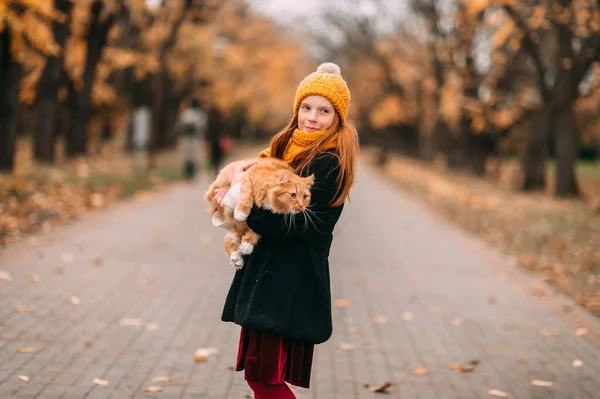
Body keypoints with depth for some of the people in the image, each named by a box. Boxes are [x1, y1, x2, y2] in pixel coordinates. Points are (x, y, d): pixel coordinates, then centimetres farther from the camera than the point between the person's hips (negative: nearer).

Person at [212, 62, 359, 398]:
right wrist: (237, 187, -7)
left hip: (291, 281, -9)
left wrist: (237, 198, -12)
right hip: (268, 272, 9)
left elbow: (288, 225, -21)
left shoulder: (328, 165, -14)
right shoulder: (293, 148, 13)